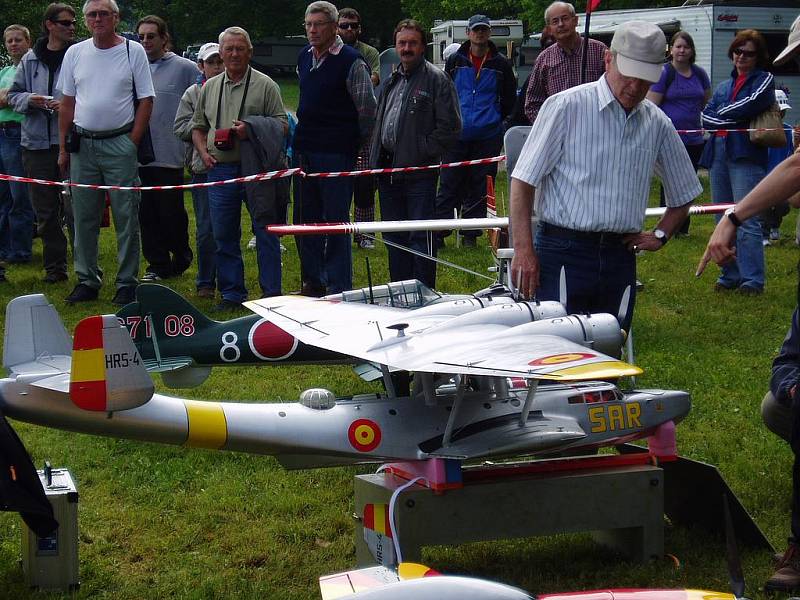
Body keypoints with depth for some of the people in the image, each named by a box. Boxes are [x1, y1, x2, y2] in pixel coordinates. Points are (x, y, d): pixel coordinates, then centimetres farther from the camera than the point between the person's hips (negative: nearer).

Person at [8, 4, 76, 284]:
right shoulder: (30, 60, 10)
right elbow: (13, 95, 17)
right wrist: (30, 101, -4)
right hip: (36, 143, 4)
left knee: (75, 208, -5)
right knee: (45, 211, 9)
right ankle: (54, 266, 19)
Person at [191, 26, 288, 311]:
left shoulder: (265, 85, 2)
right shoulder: (209, 87, 15)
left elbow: (281, 125, -2)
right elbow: (198, 127, 22)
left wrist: (251, 130, -17)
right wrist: (204, 152, 5)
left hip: (257, 170, -4)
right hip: (220, 168, 4)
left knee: (265, 232, -2)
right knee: (224, 236, 6)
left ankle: (271, 294, 4)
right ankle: (232, 294, 14)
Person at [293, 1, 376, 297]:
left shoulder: (351, 61, -10)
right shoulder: (304, 57, 12)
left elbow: (367, 107, -7)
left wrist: (360, 143, -1)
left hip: (336, 153, -7)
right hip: (304, 150, 7)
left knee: (336, 221, -4)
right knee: (305, 219, 12)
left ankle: (338, 288, 2)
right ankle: (312, 283, 22)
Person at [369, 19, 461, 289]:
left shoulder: (437, 79, -6)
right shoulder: (392, 81, 18)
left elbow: (450, 128, -11)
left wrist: (422, 153, -15)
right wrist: (375, 161, 15)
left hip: (419, 173, -8)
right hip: (387, 171, 8)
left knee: (421, 237, -5)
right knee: (394, 238, 13)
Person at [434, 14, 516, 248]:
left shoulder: (501, 64, 5)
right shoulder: (456, 61, 7)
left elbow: (509, 98, 13)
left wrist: (495, 119, 10)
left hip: (488, 135, 0)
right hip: (458, 134, 0)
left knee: (480, 187, 4)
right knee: (449, 184, -1)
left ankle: (471, 235, 12)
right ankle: (439, 233, 2)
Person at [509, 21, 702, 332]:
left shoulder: (658, 124, 12)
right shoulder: (566, 106, -3)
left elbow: (683, 193, 27)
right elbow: (523, 181, -5)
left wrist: (660, 235, 13)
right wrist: (524, 250, -11)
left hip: (619, 257, 5)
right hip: (563, 253, -4)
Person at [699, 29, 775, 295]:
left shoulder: (764, 79, 5)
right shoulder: (724, 86, 22)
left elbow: (751, 105, -12)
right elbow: (706, 116, 10)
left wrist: (722, 113, 2)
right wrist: (733, 121, -7)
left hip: (746, 156, -6)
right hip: (718, 154, 6)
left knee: (746, 220, -12)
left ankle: (752, 279, -10)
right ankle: (730, 275, 14)